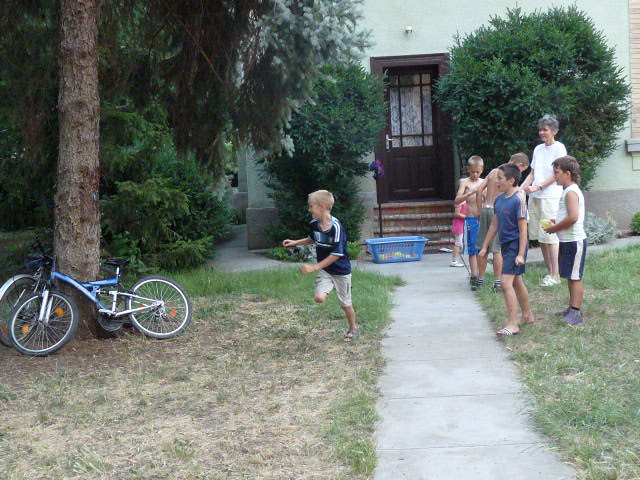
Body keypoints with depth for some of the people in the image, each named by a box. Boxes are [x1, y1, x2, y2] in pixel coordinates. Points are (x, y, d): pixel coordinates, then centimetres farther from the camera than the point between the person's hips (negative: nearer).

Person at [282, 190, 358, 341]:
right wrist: (295, 242, 7)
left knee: (345, 304, 11)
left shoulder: (335, 226, -26)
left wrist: (314, 268, -24)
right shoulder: (314, 224, -5)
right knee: (319, 298, -20)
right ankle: (328, 290, 12)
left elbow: (336, 254, -26)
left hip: (341, 270, -5)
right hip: (324, 269, 5)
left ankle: (353, 329, 34)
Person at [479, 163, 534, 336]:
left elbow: (523, 228, -17)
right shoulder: (499, 199, 7)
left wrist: (521, 254, -20)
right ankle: (527, 315, 33)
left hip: (515, 245, -9)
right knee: (517, 281, 18)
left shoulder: (518, 199, -16)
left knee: (506, 282, -13)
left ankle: (513, 324, -10)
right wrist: (485, 247, 18)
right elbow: (494, 224, 16)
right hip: (505, 244, 9)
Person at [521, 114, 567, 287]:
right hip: (535, 197, 7)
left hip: (550, 197, -7)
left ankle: (555, 275, -5)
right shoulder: (538, 149, 18)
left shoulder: (559, 148, -2)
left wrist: (537, 187, -16)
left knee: (549, 236, -9)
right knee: (539, 236, 7)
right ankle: (549, 272, 15)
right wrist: (521, 187, 2)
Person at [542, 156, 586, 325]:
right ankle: (572, 308, 25)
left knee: (575, 277, -7)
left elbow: (573, 217, -28)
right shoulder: (568, 191, 15)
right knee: (570, 277, 16)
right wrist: (556, 222, 10)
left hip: (574, 241, -10)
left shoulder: (571, 192, -17)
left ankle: (576, 313, -4)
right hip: (567, 240, 10)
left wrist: (555, 228, -17)